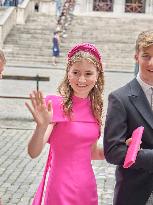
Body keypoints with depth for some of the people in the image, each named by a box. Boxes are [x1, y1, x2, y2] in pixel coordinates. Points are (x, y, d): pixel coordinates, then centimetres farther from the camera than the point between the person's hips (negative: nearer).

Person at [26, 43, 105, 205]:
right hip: (61, 187, -5)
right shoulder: (56, 104, -13)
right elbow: (33, 152, -21)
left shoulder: (94, 107, 4)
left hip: (87, 186, 6)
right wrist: (42, 126, -39)